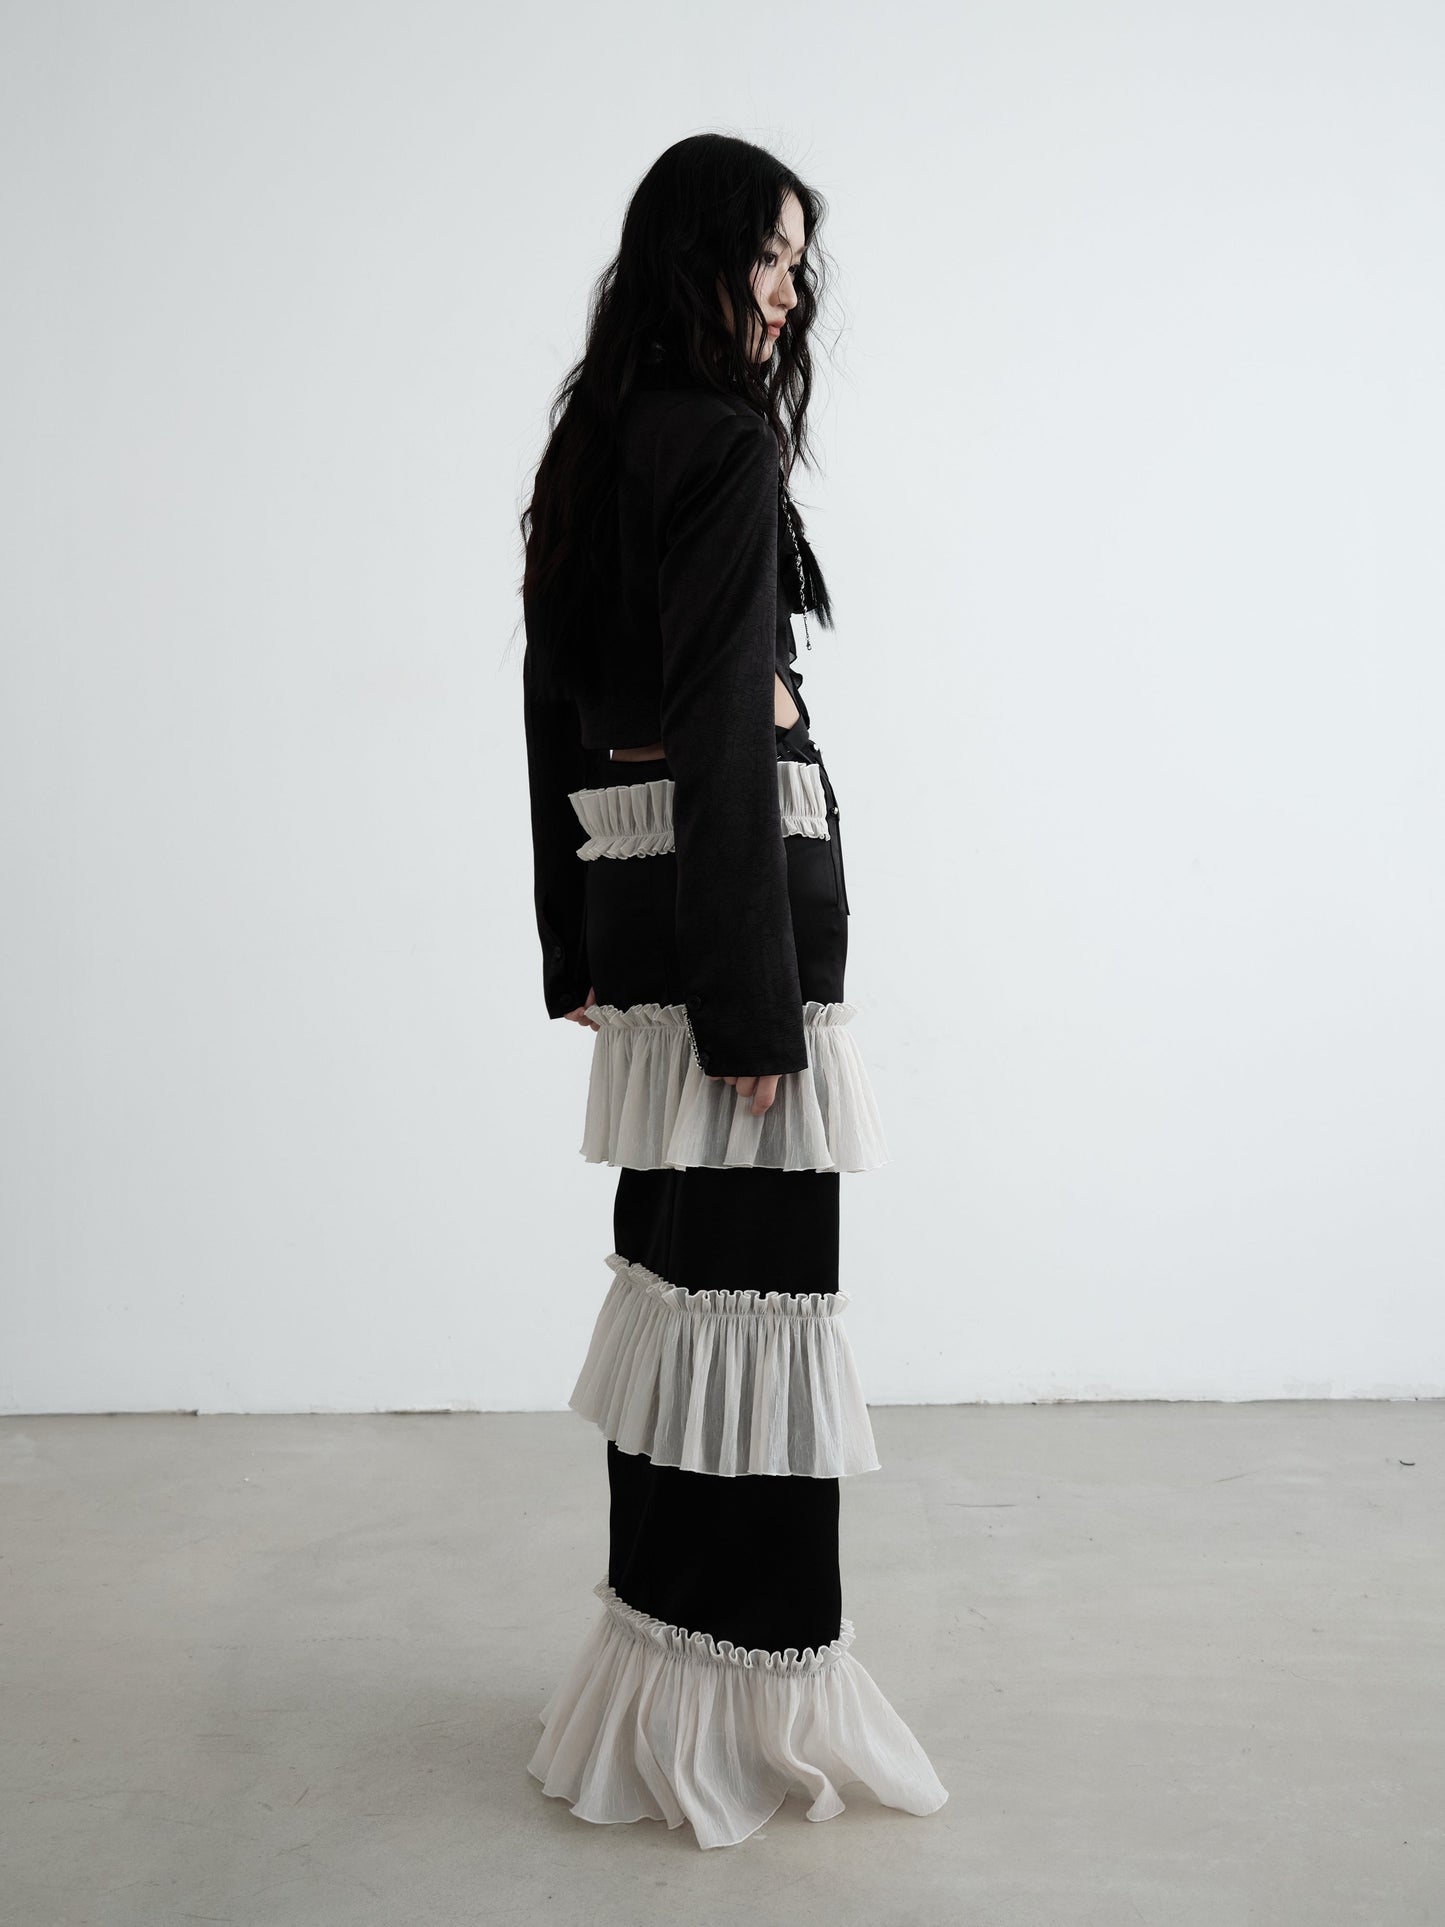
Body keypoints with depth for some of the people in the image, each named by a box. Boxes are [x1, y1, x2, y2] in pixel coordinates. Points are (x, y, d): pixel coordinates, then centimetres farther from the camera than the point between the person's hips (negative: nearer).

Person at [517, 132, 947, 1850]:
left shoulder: (590, 446, 17)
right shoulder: (726, 444, -10)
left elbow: (556, 710, 18)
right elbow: (724, 729, -17)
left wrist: (576, 945, 21)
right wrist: (755, 996, -18)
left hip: (627, 896, 9)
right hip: (739, 890, -9)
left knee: (670, 1259, 14)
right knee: (758, 1274, -3)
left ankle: (661, 1669, 27)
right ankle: (749, 1689, 10)